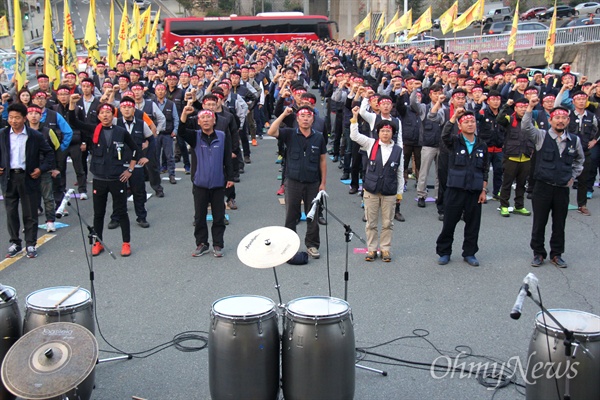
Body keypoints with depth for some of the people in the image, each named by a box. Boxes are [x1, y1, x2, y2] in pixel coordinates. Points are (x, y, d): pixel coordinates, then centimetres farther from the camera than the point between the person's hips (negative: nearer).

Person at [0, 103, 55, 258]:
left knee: (30, 214, 4)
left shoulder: (35, 136, -4)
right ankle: (15, 243, 21)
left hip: (28, 178, -2)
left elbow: (49, 153, 4)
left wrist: (42, 168, -6)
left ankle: (31, 245, 15)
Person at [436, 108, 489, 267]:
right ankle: (444, 252, 17)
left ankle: (469, 253, 22)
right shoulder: (454, 141, 0)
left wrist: (484, 190, 5)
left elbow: (485, 170, 11)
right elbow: (444, 135, -23)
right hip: (455, 189, -2)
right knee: (449, 222, 4)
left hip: (475, 191, 3)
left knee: (473, 224, 8)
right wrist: (454, 116, -30)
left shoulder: (482, 145, 9)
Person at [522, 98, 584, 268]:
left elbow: (579, 160, 22)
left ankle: (556, 254, 26)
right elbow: (526, 127, -22)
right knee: (539, 223, 6)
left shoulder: (575, 140, 4)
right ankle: (538, 253, 21)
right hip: (543, 187, -2)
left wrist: (573, 177, 13)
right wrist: (530, 107, -31)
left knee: (559, 224, 11)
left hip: (563, 189, 2)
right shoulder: (542, 136, -4)